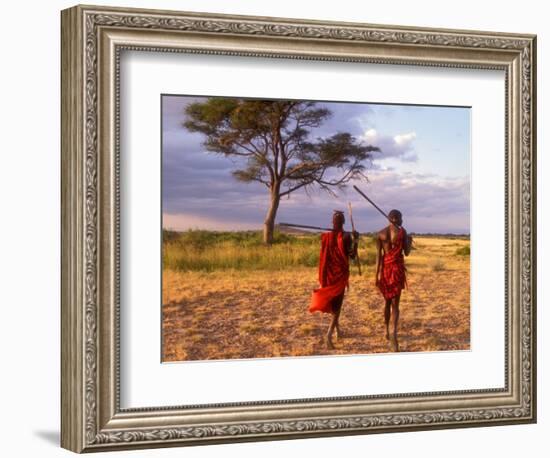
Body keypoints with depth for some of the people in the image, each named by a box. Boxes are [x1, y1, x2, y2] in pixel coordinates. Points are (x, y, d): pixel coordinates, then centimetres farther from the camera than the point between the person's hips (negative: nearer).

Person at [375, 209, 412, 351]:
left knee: (387, 301, 21)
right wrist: (409, 241, 19)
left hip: (385, 268, 3)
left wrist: (377, 275, 0)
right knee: (395, 303, -5)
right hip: (397, 268, -3)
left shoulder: (381, 233, 4)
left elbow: (378, 255, -1)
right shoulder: (402, 231, -5)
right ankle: (394, 332, -26)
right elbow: (406, 253, -1)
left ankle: (387, 331, 29)